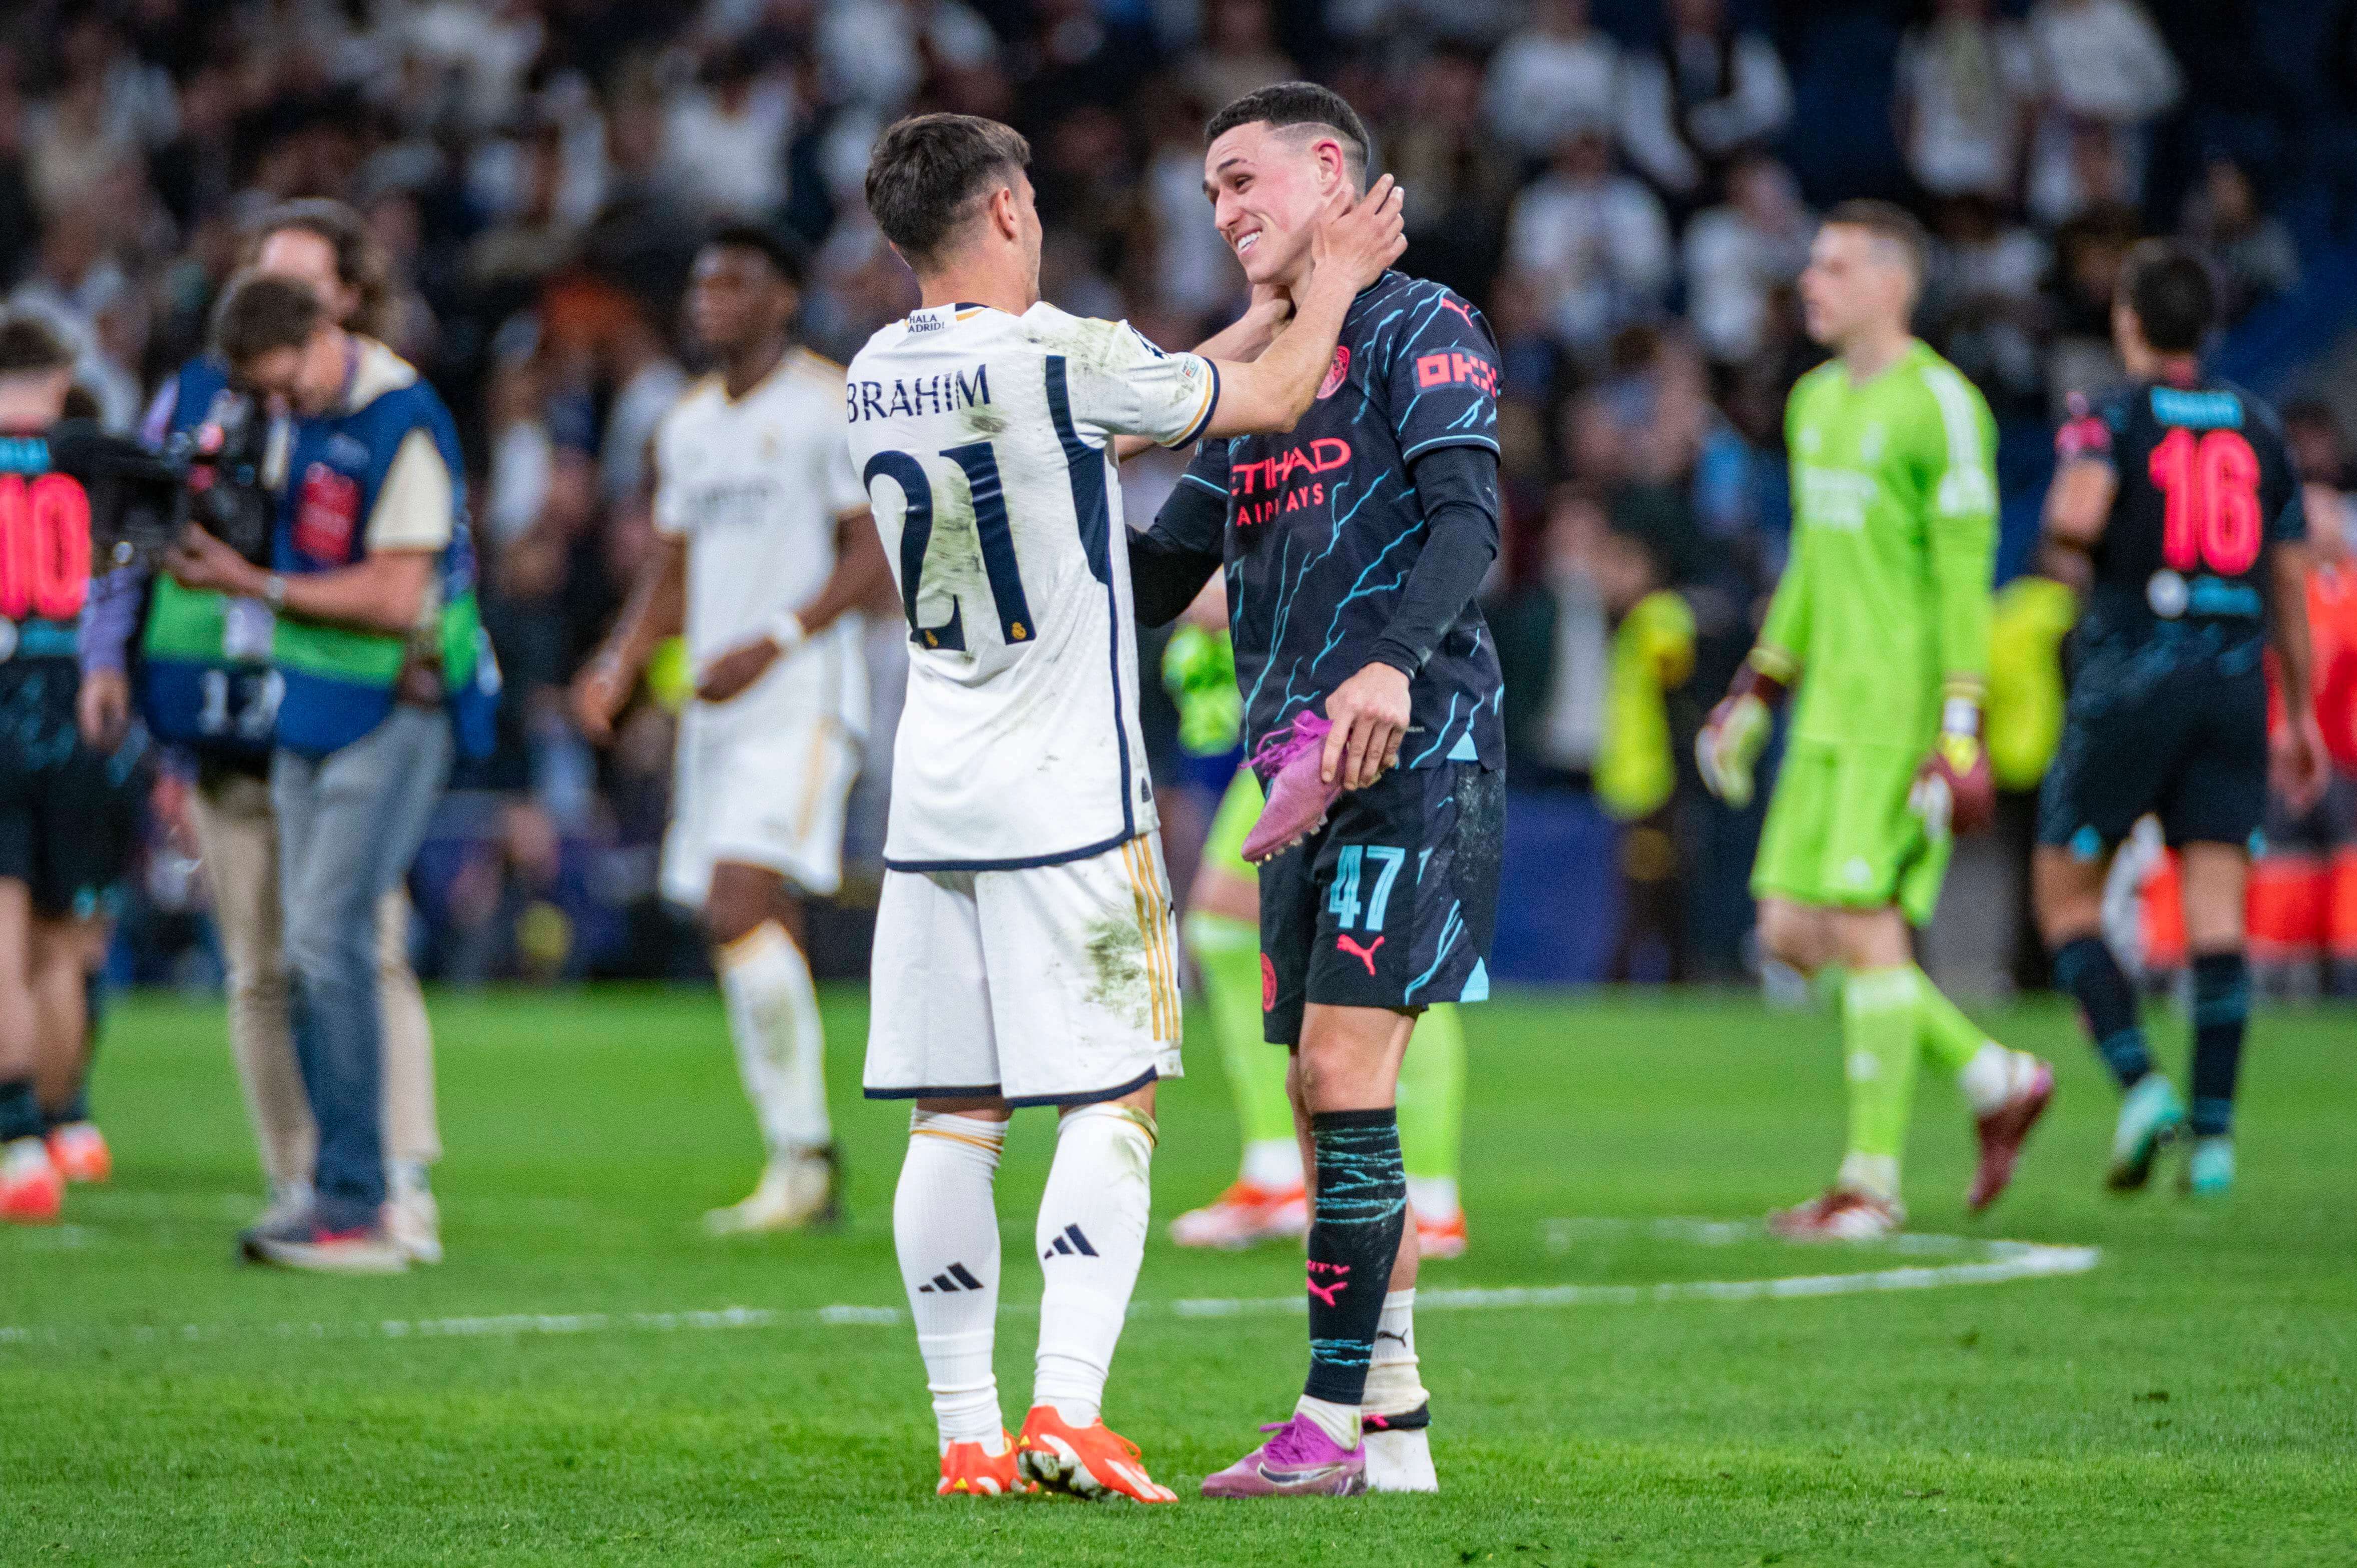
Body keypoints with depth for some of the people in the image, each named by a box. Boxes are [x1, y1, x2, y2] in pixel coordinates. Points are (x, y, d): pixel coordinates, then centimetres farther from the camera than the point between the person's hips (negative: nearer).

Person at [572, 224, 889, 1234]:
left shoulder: (831, 407, -5)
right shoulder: (688, 424, 18)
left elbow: (875, 553, -10)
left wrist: (773, 642, -20)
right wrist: (618, 668, 7)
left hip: (801, 698, -8)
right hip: (717, 703, 8)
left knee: (739, 908, -20)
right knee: (757, 932, 6)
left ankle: (802, 1150, -15)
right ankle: (806, 1178, 11)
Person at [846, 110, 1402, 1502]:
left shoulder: (877, 379, 9)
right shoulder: (1062, 358, -13)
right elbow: (1272, 399, 0)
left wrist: (1275, 303, 29)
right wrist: (1335, 281, 18)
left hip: (934, 800, 6)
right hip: (1068, 801, -6)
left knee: (955, 1117, 5)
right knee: (1114, 1102, -3)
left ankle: (969, 1436, 5)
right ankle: (1069, 1415, -14)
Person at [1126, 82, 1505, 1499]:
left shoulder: (1419, 330, -2)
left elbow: (1470, 519, -17)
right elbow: (1153, 582, 26)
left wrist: (1394, 662, -33)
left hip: (1417, 752, -8)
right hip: (1303, 773, 8)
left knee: (1345, 1072, -15)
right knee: (1327, 1096, 6)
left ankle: (1333, 1420, -15)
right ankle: (1396, 1421, 11)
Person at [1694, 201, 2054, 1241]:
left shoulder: (1939, 406, -10)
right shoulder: (1818, 401, 16)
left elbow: (1965, 579, -14)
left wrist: (1962, 735, -18)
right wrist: (1759, 689, 24)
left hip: (1904, 714, -9)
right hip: (1830, 713, 9)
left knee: (1863, 922, -10)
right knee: (1792, 931, 4)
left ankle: (1872, 1181, -3)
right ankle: (1995, 1080, 17)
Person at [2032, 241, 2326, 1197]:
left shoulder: (2113, 419, -3)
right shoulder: (2256, 428, 11)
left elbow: (2076, 516, -24)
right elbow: (2291, 583, 14)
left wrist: (2069, 552, 0)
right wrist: (2300, 716, 21)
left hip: (2130, 677, -4)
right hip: (2236, 679, 4)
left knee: (2066, 897, 8)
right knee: (2217, 911, 0)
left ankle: (2139, 1083, -10)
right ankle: (2215, 1134, -7)